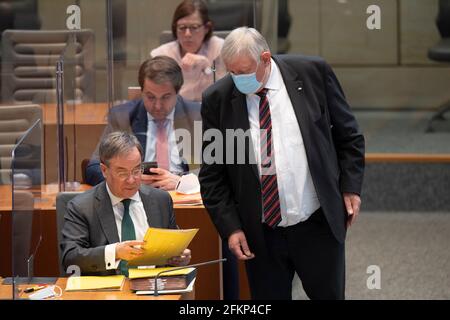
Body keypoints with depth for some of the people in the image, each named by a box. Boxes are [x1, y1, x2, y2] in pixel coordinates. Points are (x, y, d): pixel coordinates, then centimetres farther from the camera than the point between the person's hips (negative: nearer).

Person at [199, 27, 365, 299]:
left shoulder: (313, 73, -4)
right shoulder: (217, 100, -4)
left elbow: (348, 135, 6)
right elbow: (212, 174, 2)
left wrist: (351, 187, -2)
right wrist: (230, 228, -6)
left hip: (319, 225, 0)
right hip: (260, 235, 0)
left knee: (329, 295, 10)